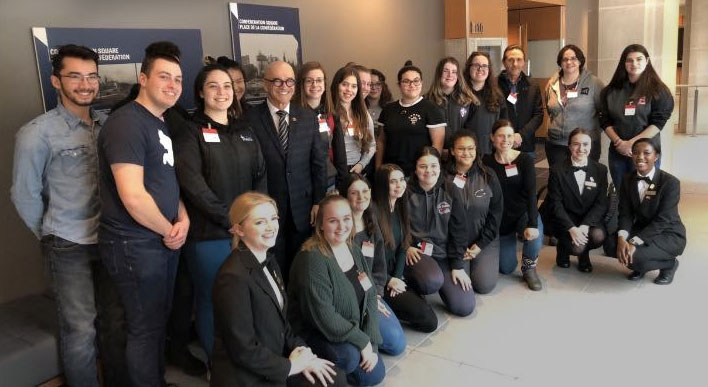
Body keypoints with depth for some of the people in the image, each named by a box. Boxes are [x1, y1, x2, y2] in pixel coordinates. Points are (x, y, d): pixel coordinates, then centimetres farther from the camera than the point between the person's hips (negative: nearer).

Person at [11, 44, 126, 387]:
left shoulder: (108, 125, 4)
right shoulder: (37, 133, -9)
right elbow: (24, 194, -2)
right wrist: (51, 236, 5)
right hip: (69, 246, -4)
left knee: (114, 321, 14)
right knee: (80, 329, 3)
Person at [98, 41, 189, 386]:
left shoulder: (162, 125, 12)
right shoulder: (126, 123, -18)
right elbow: (133, 196, -26)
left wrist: (183, 220, -2)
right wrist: (169, 231, -12)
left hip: (163, 242, 9)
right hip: (135, 246, -9)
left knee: (159, 322, 21)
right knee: (145, 328, 6)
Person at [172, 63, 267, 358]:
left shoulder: (245, 132, 14)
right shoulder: (191, 133, -3)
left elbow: (261, 175, 10)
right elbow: (193, 185, -13)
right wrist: (229, 219, -15)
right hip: (208, 234, -5)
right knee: (212, 299, 4)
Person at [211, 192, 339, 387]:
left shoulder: (269, 261, 6)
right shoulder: (233, 276, -23)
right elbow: (244, 350, -21)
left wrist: (300, 351, -4)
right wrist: (290, 366, -11)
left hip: (273, 368, 8)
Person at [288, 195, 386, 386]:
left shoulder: (353, 249, 0)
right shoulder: (312, 259, -26)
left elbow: (370, 296, 0)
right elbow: (323, 316, -28)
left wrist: (371, 343, -10)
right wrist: (362, 341, -21)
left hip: (350, 332, 7)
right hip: (314, 333, -7)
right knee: (350, 356, -32)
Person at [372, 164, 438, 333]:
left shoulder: (401, 207, 6)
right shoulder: (374, 211, -18)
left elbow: (403, 247, 5)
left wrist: (398, 277, -8)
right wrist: (388, 281, -12)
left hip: (395, 276, 7)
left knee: (430, 323, 0)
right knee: (425, 316, -15)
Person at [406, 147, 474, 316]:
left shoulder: (451, 192, 0)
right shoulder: (406, 193, -7)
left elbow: (459, 231, 1)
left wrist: (458, 265, -3)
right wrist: (406, 247, -16)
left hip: (444, 253, 3)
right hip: (415, 252, -3)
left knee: (465, 306, -8)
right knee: (433, 281, -36)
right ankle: (415, 285, 0)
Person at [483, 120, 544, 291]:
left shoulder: (525, 160, -11)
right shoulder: (487, 162, -7)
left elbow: (531, 193, -20)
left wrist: (532, 224, -32)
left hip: (524, 213, -1)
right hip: (500, 218, 1)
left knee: (535, 238, -34)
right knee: (506, 268, 1)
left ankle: (529, 269, 0)